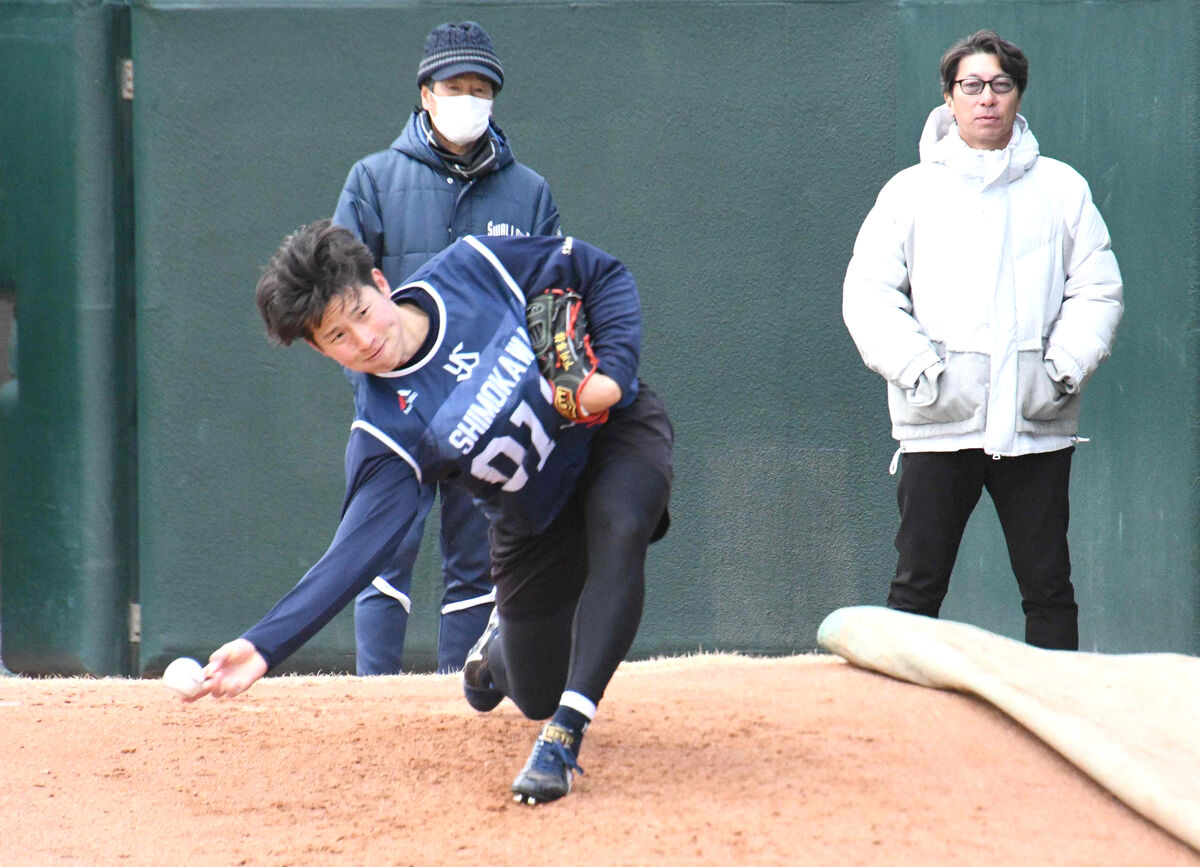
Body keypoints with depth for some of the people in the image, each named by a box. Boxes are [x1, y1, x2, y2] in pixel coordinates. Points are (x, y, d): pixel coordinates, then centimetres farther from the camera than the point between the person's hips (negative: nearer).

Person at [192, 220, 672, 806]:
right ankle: (498, 644, 47)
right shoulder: (382, 433, -24)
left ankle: (565, 735, -31)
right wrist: (263, 646, -41)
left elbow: (603, 274, -9)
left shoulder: (474, 268, -21)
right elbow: (358, 552, -29)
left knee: (618, 532, -35)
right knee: (537, 695, 7)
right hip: (538, 525, 1)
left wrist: (613, 369, -25)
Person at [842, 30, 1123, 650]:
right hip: (938, 420, 0)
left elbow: (1097, 291, 8)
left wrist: (1064, 366, -7)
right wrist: (916, 367, -10)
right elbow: (867, 293, 4)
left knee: (1048, 587, 2)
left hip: (1036, 421, 1)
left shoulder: (1061, 189, 10)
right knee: (917, 586, -1)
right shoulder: (910, 191, 9)